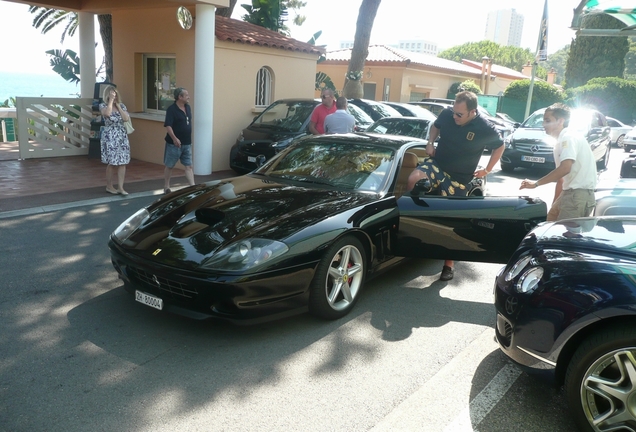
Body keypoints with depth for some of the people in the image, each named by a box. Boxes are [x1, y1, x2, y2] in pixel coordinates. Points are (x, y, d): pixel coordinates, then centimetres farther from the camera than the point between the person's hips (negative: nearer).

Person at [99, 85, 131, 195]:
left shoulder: (121, 105, 9)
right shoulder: (103, 105, -2)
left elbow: (126, 118, -5)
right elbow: (107, 113, -25)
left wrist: (118, 105, -4)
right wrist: (111, 100, -15)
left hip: (122, 136, 4)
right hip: (110, 137, -4)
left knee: (122, 162, -1)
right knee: (111, 163, -1)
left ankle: (120, 187, 4)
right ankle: (109, 187, 14)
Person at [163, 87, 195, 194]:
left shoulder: (187, 107, 8)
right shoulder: (171, 109, -14)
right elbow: (168, 126, -21)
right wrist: (174, 138, -33)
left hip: (187, 144, 6)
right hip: (174, 144, -6)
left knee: (189, 166, 3)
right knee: (169, 166, 8)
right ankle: (166, 188, 19)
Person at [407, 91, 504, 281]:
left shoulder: (485, 128, -16)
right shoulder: (447, 114, -10)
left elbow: (499, 146, 4)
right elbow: (436, 125, 14)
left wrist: (487, 170, 2)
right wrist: (430, 142, -4)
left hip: (458, 179, -2)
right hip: (436, 164, 2)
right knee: (413, 179, -31)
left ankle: (449, 264, 19)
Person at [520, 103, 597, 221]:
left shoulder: (569, 137, -11)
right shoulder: (560, 142, 19)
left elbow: (565, 168, -25)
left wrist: (536, 183, -21)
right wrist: (554, 205, 23)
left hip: (580, 194, -10)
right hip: (569, 192, 10)